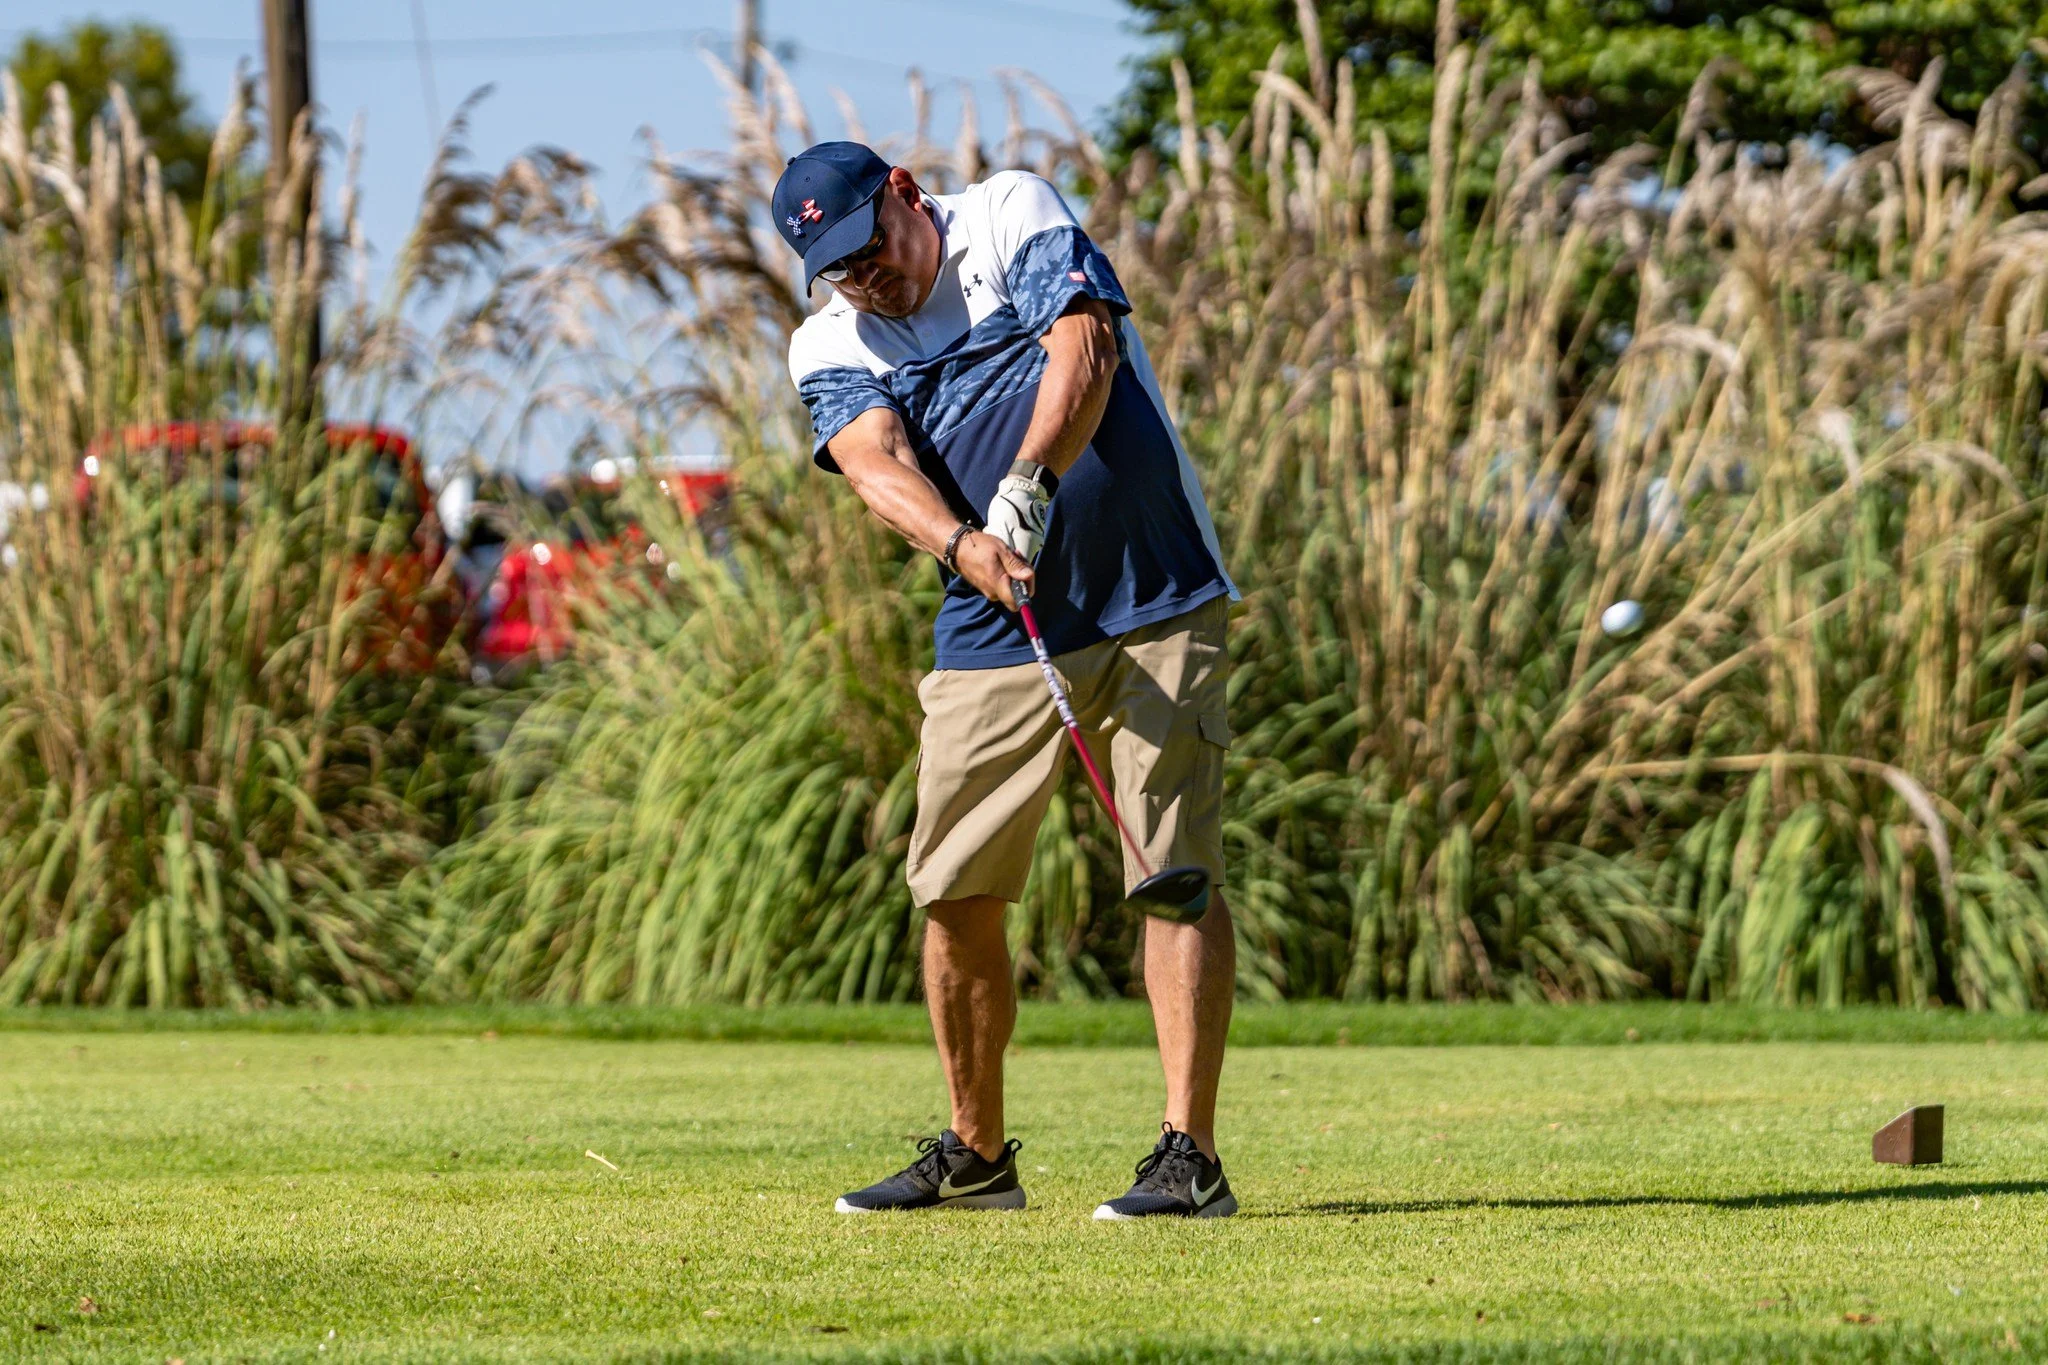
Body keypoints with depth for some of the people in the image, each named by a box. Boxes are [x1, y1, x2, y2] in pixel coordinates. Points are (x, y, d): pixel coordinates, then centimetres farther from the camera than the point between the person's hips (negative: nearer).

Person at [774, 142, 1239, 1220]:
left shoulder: (1012, 217, -4)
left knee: (1174, 869, -12)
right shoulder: (830, 349, 2)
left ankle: (1190, 1158, -15)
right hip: (991, 635, 4)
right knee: (956, 892, 5)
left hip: (1154, 606, -4)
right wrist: (962, 544, -38)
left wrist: (1030, 481, -36)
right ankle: (975, 1155, 21)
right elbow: (878, 463, -17)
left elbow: (1086, 346, -21)